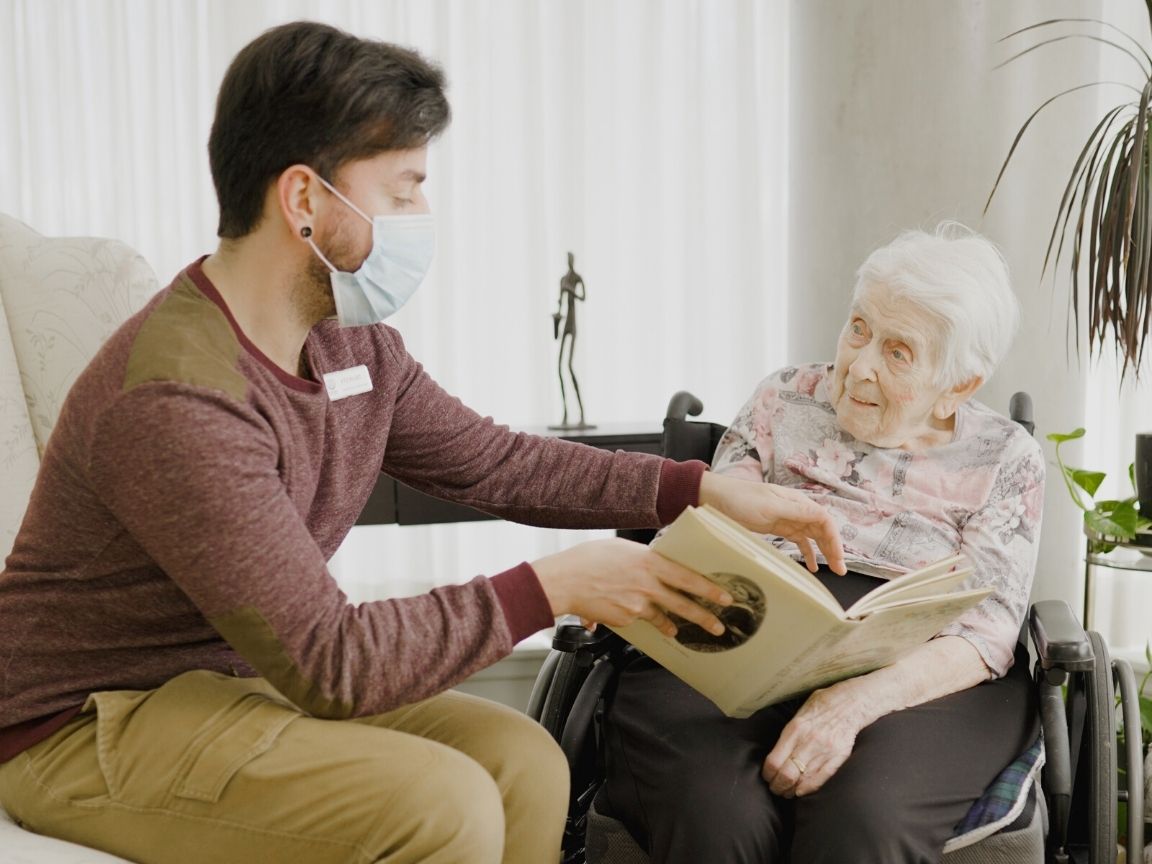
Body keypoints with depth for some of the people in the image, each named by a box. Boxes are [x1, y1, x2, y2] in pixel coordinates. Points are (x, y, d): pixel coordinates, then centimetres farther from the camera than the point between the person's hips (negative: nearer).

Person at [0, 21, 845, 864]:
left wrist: (706, 488, 2)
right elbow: (328, 661, -27)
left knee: (522, 762, -5)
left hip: (242, 677, 8)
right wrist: (554, 587, -23)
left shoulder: (353, 347, -1)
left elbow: (495, 461, 10)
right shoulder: (180, 399, -29)